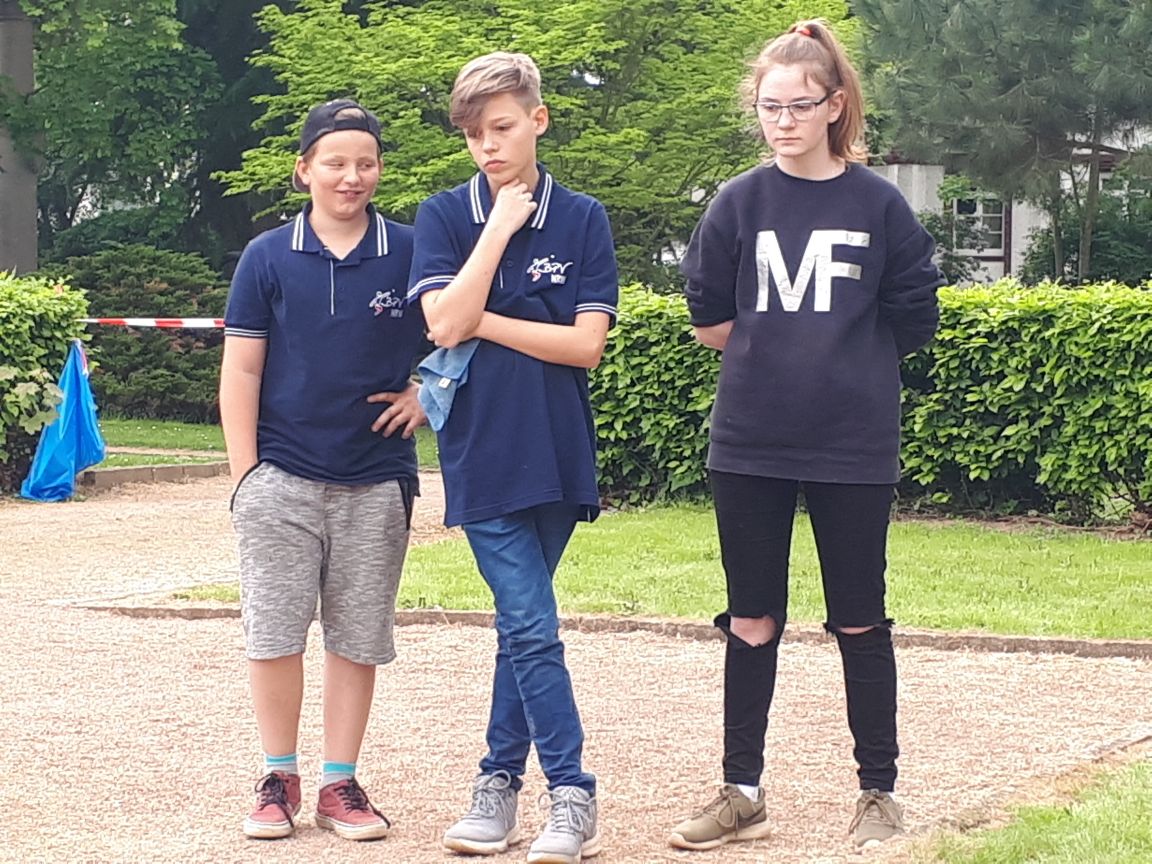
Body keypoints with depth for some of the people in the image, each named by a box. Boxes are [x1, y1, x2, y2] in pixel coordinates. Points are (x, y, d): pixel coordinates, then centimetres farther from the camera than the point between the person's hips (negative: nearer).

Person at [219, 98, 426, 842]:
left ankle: (340, 783, 14)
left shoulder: (411, 254, 1)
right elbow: (241, 370, 1)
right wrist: (244, 472, -4)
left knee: (358, 639, 5)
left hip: (375, 481, 0)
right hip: (283, 477, 0)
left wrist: (428, 393, -3)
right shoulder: (268, 257, 1)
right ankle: (279, 780, 13)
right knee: (275, 633, 1)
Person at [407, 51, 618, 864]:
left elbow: (586, 343, -5)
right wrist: (502, 225, -11)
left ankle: (501, 778, 17)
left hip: (558, 454, 1)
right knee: (531, 628, -8)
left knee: (522, 628, 9)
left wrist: (482, 322, -8)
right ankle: (572, 797, -3)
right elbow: (445, 322, -13)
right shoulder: (444, 216, 1)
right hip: (484, 455, -1)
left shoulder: (582, 219, 2)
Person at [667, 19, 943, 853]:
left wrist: (840, 368, 6)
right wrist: (778, 363, 5)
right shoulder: (739, 203, 1)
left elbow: (913, 320, 3)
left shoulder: (878, 205, -3)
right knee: (752, 624, 9)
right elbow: (710, 318, 7)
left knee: (860, 624, 6)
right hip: (749, 447, 2)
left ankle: (879, 792, 17)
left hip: (853, 449, -2)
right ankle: (743, 792, 18)